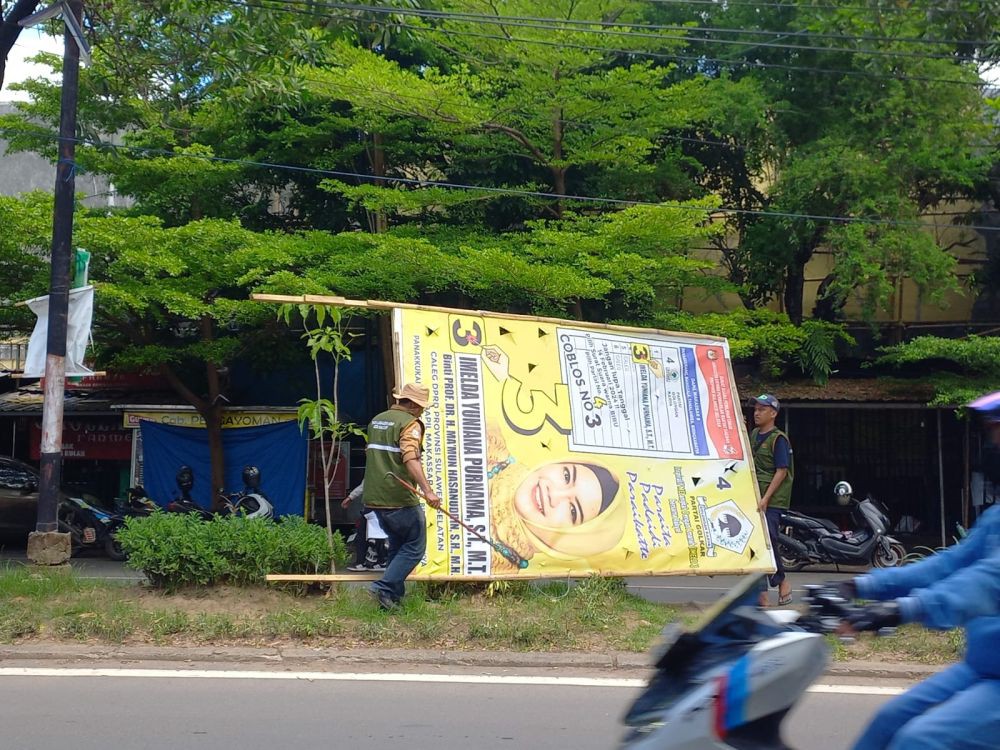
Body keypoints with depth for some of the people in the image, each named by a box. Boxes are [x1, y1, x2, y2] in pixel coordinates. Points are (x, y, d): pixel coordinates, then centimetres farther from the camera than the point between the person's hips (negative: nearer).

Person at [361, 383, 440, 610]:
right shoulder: (410, 423, -10)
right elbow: (410, 459, -26)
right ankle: (385, 587, -10)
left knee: (398, 545, 19)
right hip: (400, 498, -8)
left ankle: (393, 598, 16)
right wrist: (427, 490, -34)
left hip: (375, 498, 8)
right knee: (415, 547, 1)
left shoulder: (377, 420, 16)